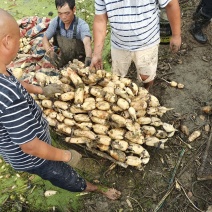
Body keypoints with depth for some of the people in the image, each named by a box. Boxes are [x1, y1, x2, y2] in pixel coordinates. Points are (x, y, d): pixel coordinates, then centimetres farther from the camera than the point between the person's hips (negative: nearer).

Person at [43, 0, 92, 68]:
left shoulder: (82, 25, -22)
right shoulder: (55, 22, -9)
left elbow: (87, 43, -38)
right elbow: (45, 38, -3)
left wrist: (88, 58, -60)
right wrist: (50, 52, -25)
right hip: (60, 60, 3)